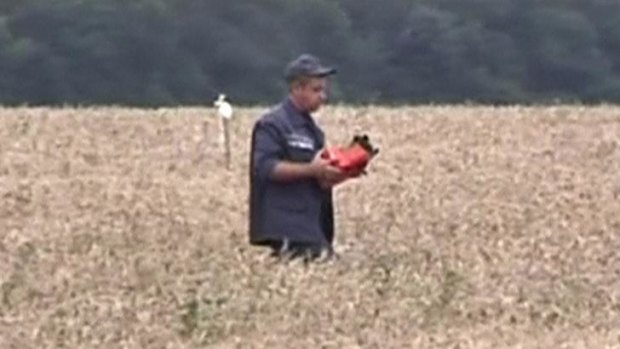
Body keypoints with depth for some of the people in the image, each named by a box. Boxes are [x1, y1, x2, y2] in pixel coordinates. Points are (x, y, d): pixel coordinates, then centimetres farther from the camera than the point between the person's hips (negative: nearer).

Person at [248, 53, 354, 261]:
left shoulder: (311, 128, 21)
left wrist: (330, 175, 5)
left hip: (314, 226, 9)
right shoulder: (272, 125, -8)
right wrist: (311, 170, -24)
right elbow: (265, 167, -20)